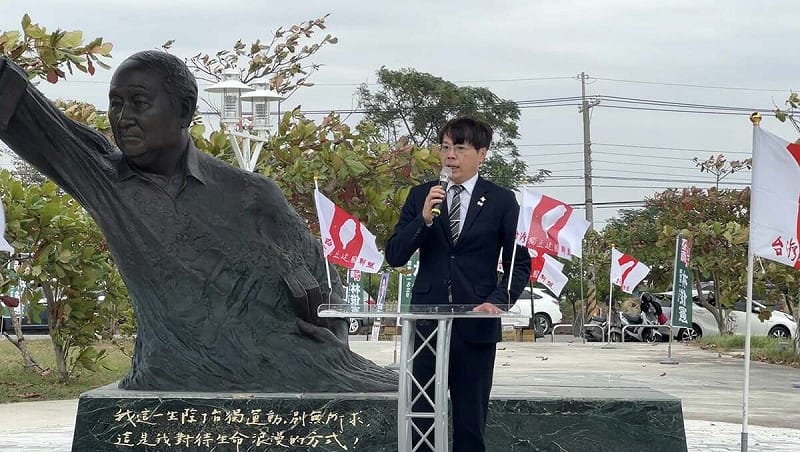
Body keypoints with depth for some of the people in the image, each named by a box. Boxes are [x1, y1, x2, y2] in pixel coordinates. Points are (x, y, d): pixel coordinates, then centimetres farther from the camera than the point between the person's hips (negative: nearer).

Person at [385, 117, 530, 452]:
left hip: (476, 324, -1)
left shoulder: (501, 201, 3)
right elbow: (394, 256, 1)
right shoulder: (420, 196, 7)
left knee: (471, 420, 6)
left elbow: (519, 263, 5)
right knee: (421, 417, 3)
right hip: (427, 320, 2)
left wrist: (499, 301, -10)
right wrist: (424, 218, -13)